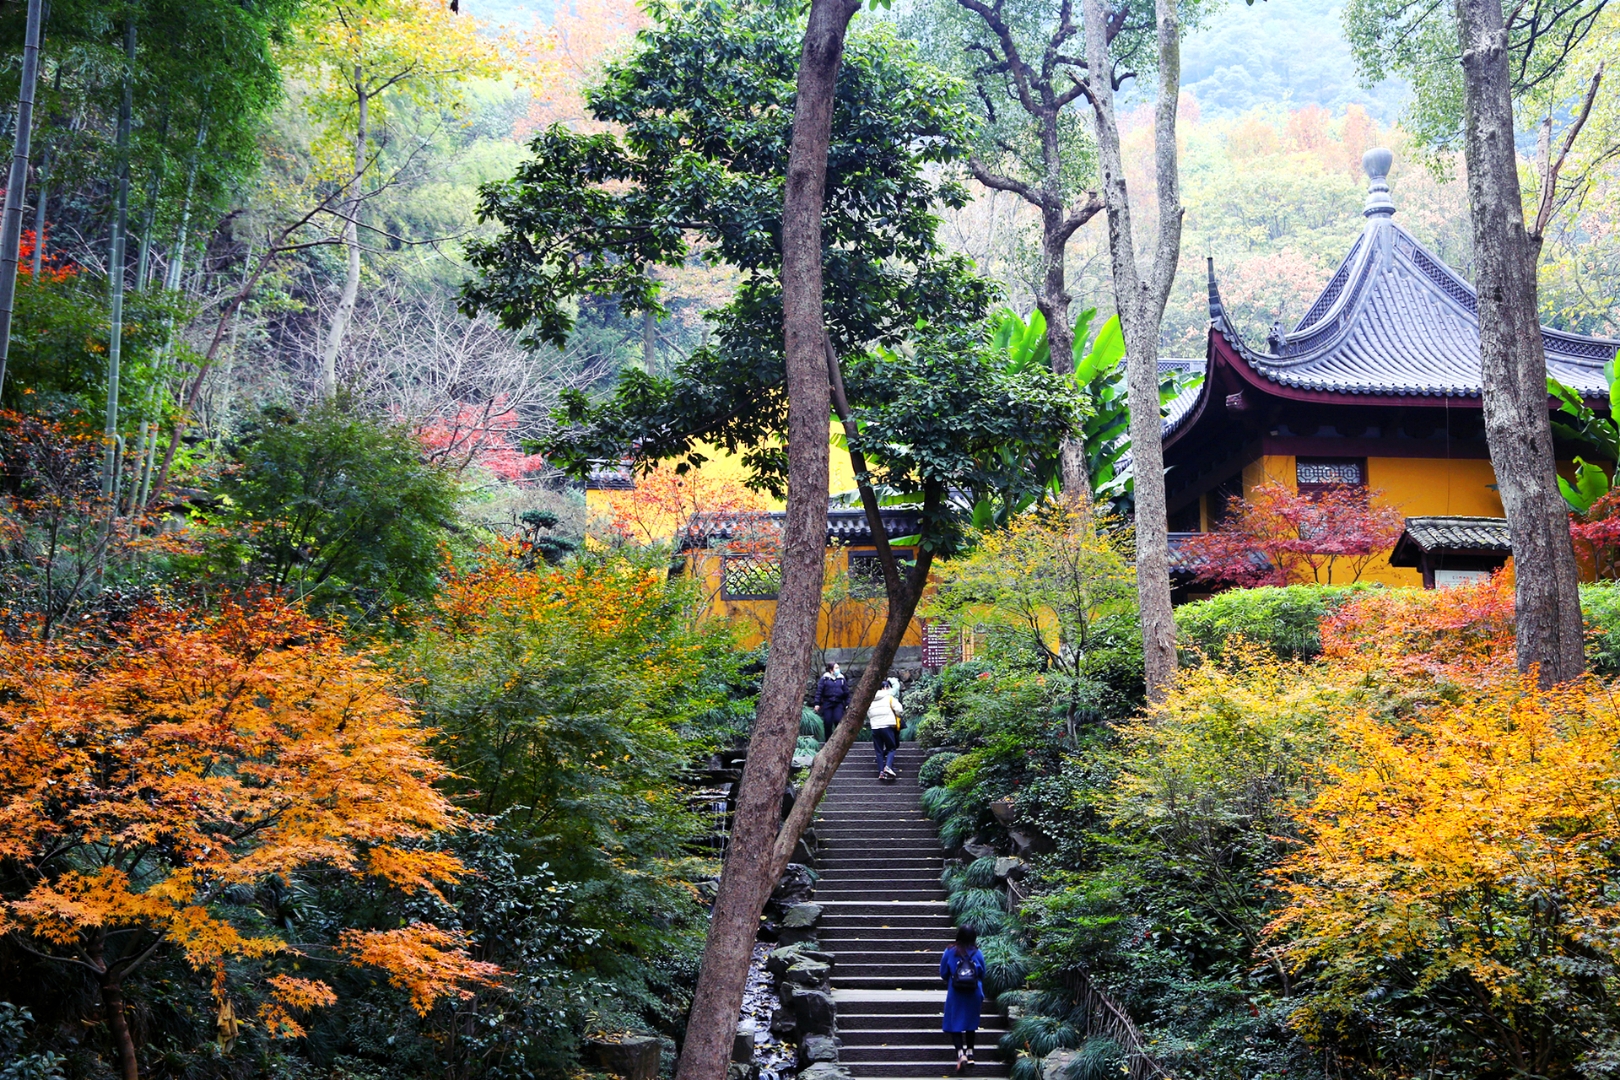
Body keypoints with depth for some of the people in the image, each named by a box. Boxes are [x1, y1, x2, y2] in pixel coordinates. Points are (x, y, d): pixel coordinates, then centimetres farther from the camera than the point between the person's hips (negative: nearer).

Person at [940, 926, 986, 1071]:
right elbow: (982, 975, 4)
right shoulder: (977, 953, -7)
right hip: (973, 994, 2)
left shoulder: (950, 952, -9)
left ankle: (960, 1053, -15)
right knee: (970, 1022, 19)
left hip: (955, 994, -2)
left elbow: (943, 973, 1)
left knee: (954, 1024, 3)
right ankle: (970, 1052, 26)